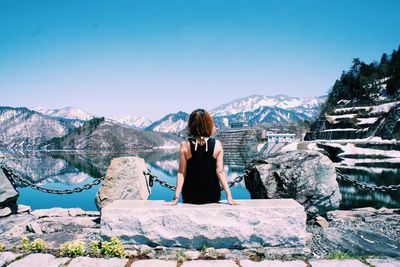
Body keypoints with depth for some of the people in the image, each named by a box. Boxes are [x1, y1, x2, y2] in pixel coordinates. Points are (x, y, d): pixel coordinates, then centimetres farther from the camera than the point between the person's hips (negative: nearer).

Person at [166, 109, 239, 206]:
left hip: (190, 196, 0)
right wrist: (229, 196, -5)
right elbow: (220, 172, -11)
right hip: (212, 196, 1)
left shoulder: (185, 145, -12)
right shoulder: (217, 145, -10)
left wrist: (176, 197, -6)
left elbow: (181, 173, -11)